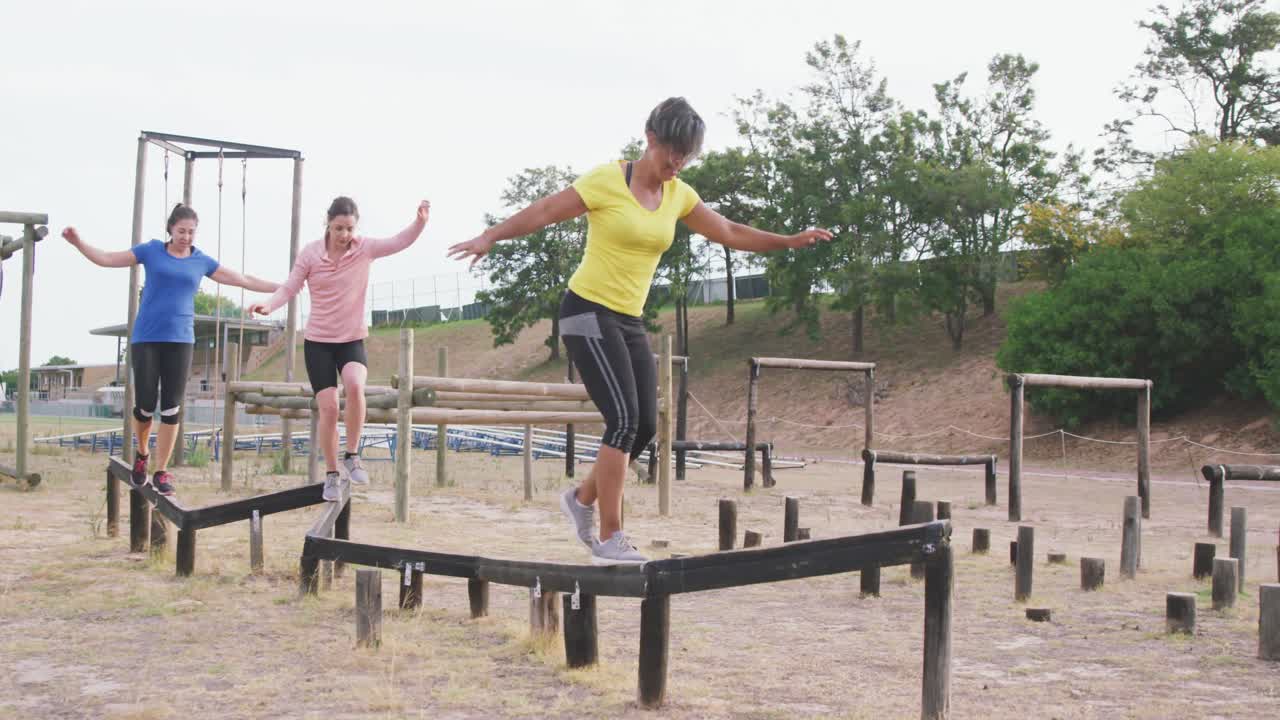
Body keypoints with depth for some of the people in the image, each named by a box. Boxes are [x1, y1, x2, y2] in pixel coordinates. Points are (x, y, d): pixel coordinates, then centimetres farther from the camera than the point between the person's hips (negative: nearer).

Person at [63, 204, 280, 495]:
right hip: (145, 339, -1)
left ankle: (161, 471, 5)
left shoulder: (201, 261, 9)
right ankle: (142, 454, 25)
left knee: (172, 408, -4)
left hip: (180, 340, 2)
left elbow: (244, 280, 13)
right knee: (145, 405, -5)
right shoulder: (151, 251, 4)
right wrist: (79, 243, -9)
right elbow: (107, 259, 5)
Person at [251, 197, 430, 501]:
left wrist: (420, 222, -36)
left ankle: (352, 457, -13)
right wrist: (269, 306, -23)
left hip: (352, 340, 0)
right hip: (318, 341, 0)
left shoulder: (365, 249, -5)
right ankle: (332, 474, 10)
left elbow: (400, 241, -17)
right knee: (328, 407, -8)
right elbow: (289, 288, -4)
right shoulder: (310, 253, -5)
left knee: (355, 386, -30)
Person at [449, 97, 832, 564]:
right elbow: (544, 212, -9)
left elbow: (729, 233, 13)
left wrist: (789, 241, 6)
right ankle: (609, 539, -12)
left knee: (645, 426, 2)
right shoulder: (607, 181, -11)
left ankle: (582, 498, 26)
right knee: (624, 419, -17)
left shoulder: (678, 195, 7)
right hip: (588, 312, -7)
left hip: (630, 321, 7)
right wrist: (491, 237, -14)